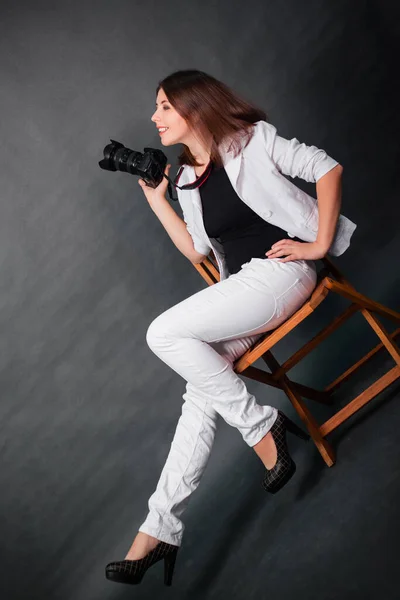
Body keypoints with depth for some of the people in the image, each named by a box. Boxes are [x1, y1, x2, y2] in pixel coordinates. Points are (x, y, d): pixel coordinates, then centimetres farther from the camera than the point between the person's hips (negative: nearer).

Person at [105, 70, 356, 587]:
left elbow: (327, 168, -4)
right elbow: (198, 251, 14)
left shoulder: (251, 141, -2)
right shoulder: (187, 179, 17)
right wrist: (155, 198, 13)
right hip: (242, 286, 7)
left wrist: (318, 244, -10)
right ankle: (161, 528, -9)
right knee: (203, 385, -9)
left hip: (279, 272, -7)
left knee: (164, 334, -22)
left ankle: (262, 425, -12)